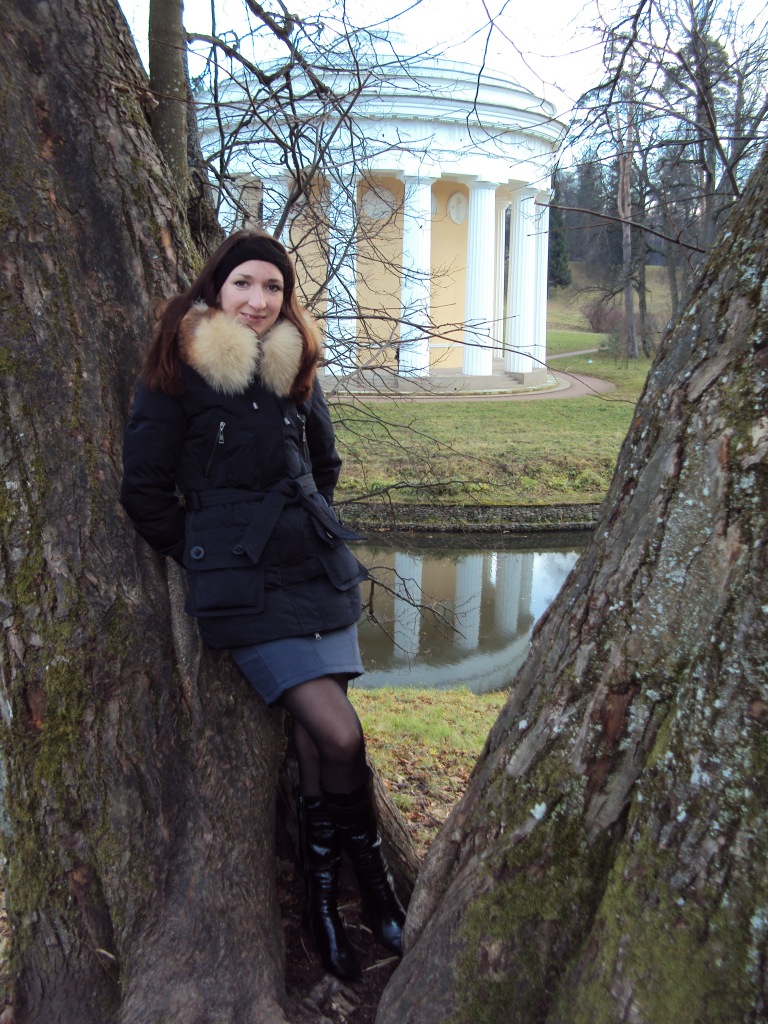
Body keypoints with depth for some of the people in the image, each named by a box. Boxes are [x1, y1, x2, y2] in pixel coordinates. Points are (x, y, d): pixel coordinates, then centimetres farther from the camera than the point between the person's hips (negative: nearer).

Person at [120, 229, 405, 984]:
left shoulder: (293, 369, 12)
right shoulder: (178, 373, -3)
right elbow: (144, 488, -1)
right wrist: (203, 556, 3)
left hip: (320, 573, 5)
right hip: (245, 586, -5)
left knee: (313, 740, 4)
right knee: (340, 736, -11)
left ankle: (322, 901, 23)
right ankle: (371, 875, 17)